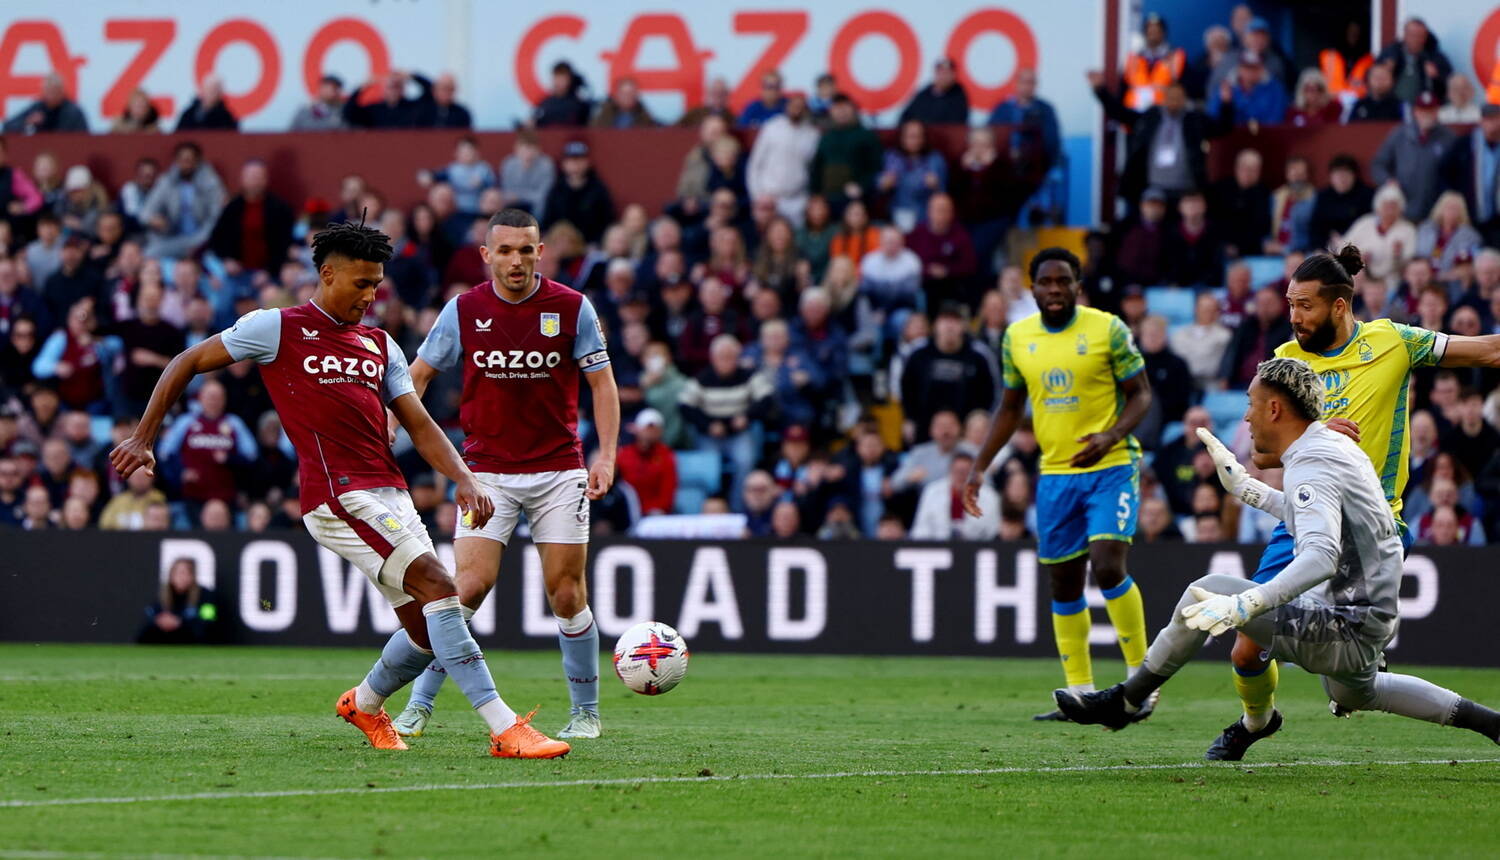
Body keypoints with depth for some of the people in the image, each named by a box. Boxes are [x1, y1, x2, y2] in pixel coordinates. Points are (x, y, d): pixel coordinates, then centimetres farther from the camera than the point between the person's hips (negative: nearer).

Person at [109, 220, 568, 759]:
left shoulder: (379, 345, 20)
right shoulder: (278, 328, 3)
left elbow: (418, 423, 16)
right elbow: (187, 365, 10)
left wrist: (463, 480, -1)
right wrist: (143, 440, 8)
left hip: (389, 494, 7)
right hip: (339, 493, -7)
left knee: (426, 629, 6)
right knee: (438, 586, -21)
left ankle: (365, 705, 37)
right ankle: (505, 729, -26)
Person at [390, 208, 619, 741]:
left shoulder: (572, 308, -3)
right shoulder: (464, 310, -1)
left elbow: (602, 383, 2)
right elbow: (418, 375, 8)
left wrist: (606, 455, -8)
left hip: (558, 469, 0)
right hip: (487, 471, 0)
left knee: (566, 593, -1)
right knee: (468, 586, -13)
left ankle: (586, 711, 15)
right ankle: (420, 705, -3)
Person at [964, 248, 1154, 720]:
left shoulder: (1107, 329, -8)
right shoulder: (1017, 337, 6)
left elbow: (1141, 393, -4)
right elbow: (1010, 406, 17)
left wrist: (1112, 436, -22)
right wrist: (979, 467, 11)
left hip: (1110, 468, -5)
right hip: (1055, 473, 5)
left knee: (1109, 567, -19)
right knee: (1064, 585, 6)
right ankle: (1081, 694, 15)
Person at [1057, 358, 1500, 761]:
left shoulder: (1312, 468, -20)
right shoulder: (1337, 446, 10)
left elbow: (1321, 557, -36)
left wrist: (1246, 604, -45)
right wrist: (1243, 486, 31)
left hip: (1345, 634, -10)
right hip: (1374, 623, 10)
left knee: (1204, 594, -14)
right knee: (1354, 696, 40)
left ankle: (1127, 699, -5)